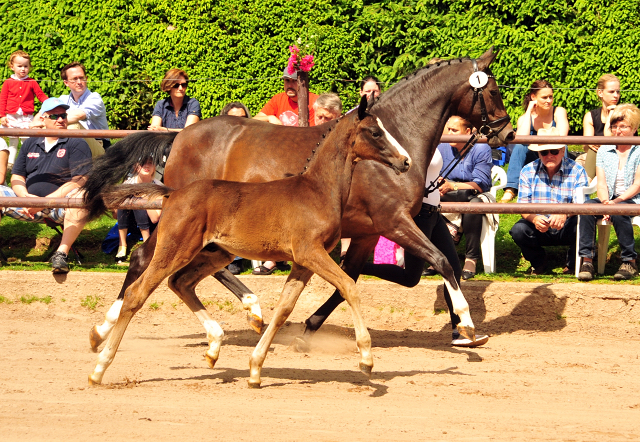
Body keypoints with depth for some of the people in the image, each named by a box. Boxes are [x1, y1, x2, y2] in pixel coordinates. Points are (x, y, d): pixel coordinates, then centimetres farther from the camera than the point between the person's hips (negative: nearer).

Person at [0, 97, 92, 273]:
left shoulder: (76, 144, 2)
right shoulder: (30, 144, 17)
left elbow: (79, 181, -9)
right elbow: (17, 177, 14)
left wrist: (47, 200, -19)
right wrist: (25, 196, -10)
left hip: (60, 206, -5)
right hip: (29, 206, 5)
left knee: (80, 196, -36)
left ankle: (61, 253, -41)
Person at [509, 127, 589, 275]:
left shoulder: (576, 171, -3)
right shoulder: (528, 171, 2)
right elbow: (523, 206, -6)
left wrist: (565, 213, -40)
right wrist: (534, 218, -31)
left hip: (566, 228, -1)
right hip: (539, 229, 1)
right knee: (518, 230, -29)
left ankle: (572, 263, -3)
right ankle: (538, 263, 3)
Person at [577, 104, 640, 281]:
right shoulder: (604, 151, 14)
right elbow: (601, 183, 6)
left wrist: (617, 201, -19)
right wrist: (605, 203, -14)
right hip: (609, 200, 4)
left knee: (619, 212, -38)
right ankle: (586, 261, -33)